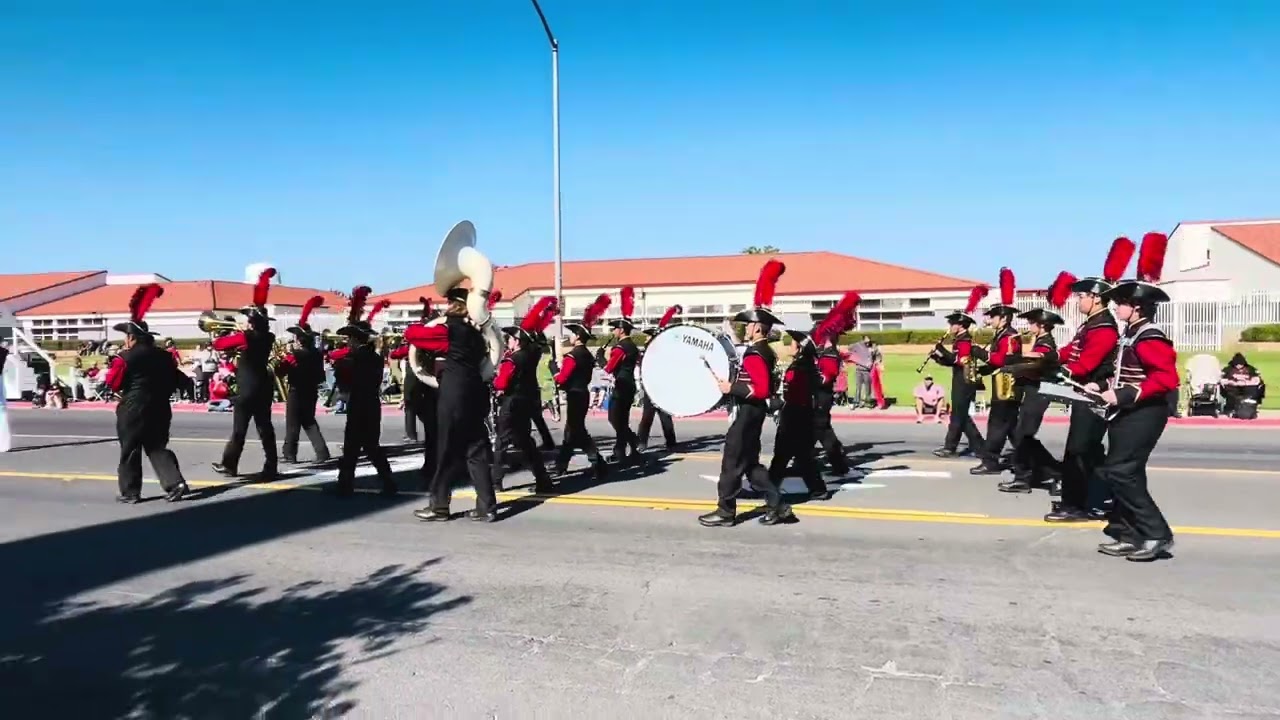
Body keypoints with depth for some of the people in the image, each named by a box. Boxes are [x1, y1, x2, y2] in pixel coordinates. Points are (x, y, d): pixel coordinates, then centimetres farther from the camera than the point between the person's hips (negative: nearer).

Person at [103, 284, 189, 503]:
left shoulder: (126, 357, -11)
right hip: (159, 408, 6)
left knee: (130, 451, 6)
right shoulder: (164, 356, 7)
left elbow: (113, 383, -7)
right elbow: (175, 381, 12)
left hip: (133, 410, -5)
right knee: (158, 448, 11)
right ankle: (176, 483, -3)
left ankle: (130, 492, 13)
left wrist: (114, 366, 9)